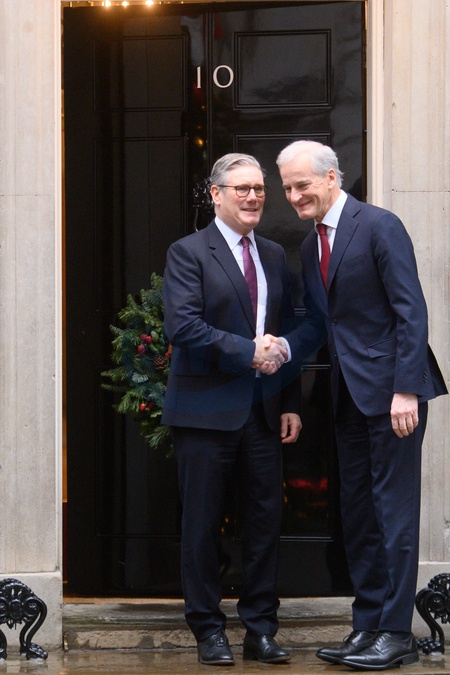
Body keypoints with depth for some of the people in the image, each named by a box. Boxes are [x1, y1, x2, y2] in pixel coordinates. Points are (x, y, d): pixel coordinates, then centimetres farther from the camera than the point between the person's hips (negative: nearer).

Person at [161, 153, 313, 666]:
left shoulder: (275, 256, 15)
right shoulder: (188, 253, -4)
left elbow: (287, 334, 17)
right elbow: (183, 327, -15)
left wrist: (291, 404, 10)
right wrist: (248, 352, -17)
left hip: (263, 412, 5)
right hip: (206, 412, -5)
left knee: (265, 523, 6)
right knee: (202, 526, 1)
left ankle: (261, 630, 14)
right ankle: (208, 631, 11)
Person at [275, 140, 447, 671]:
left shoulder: (379, 227, -10)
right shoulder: (310, 247, 15)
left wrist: (406, 390, -20)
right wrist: (285, 346, -2)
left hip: (390, 388, -8)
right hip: (348, 392, 8)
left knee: (394, 508, -4)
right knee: (357, 512, 11)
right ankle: (367, 627, 17)